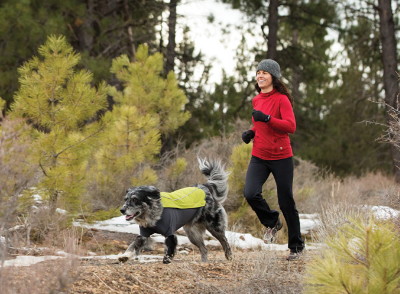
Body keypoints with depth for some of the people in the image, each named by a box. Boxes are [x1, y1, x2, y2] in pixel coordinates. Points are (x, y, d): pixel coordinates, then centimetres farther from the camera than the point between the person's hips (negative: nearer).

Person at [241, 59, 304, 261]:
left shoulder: (281, 99, -9)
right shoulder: (256, 100, 12)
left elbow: (291, 126, -20)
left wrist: (267, 118, -29)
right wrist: (251, 133, 7)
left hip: (281, 157, -5)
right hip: (259, 157, 5)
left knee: (286, 202, 2)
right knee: (250, 193, -18)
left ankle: (296, 246, 20)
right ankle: (272, 223, 11)